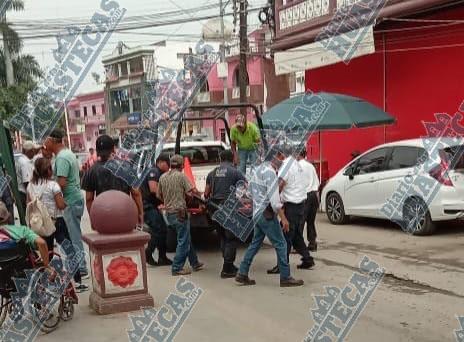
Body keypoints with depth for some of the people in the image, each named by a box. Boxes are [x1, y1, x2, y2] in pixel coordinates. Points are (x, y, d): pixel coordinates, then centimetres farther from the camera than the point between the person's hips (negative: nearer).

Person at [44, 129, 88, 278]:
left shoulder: (61, 158, -18)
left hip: (70, 201, -10)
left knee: (73, 236, -4)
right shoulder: (68, 153, 14)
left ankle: (81, 270, 2)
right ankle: (78, 266, 25)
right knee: (74, 235, 16)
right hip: (76, 198, 10)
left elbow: (61, 183, -24)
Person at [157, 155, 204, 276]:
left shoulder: (163, 177, 6)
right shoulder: (181, 176, -11)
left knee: (186, 239, 18)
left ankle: (195, 263, 27)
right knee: (183, 241, 1)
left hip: (169, 213, 7)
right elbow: (192, 192, -13)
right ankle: (177, 268, 1)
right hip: (180, 212, -7)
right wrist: (196, 192, 8)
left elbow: (158, 195, 12)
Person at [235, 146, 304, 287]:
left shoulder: (259, 169, 15)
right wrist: (283, 218, -21)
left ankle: (242, 274, 15)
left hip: (257, 213, 10)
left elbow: (251, 188, 20)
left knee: (255, 244, 14)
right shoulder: (270, 172, -15)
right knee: (280, 244, -3)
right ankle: (285, 278, 1)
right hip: (267, 213, -10)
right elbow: (274, 198, -21)